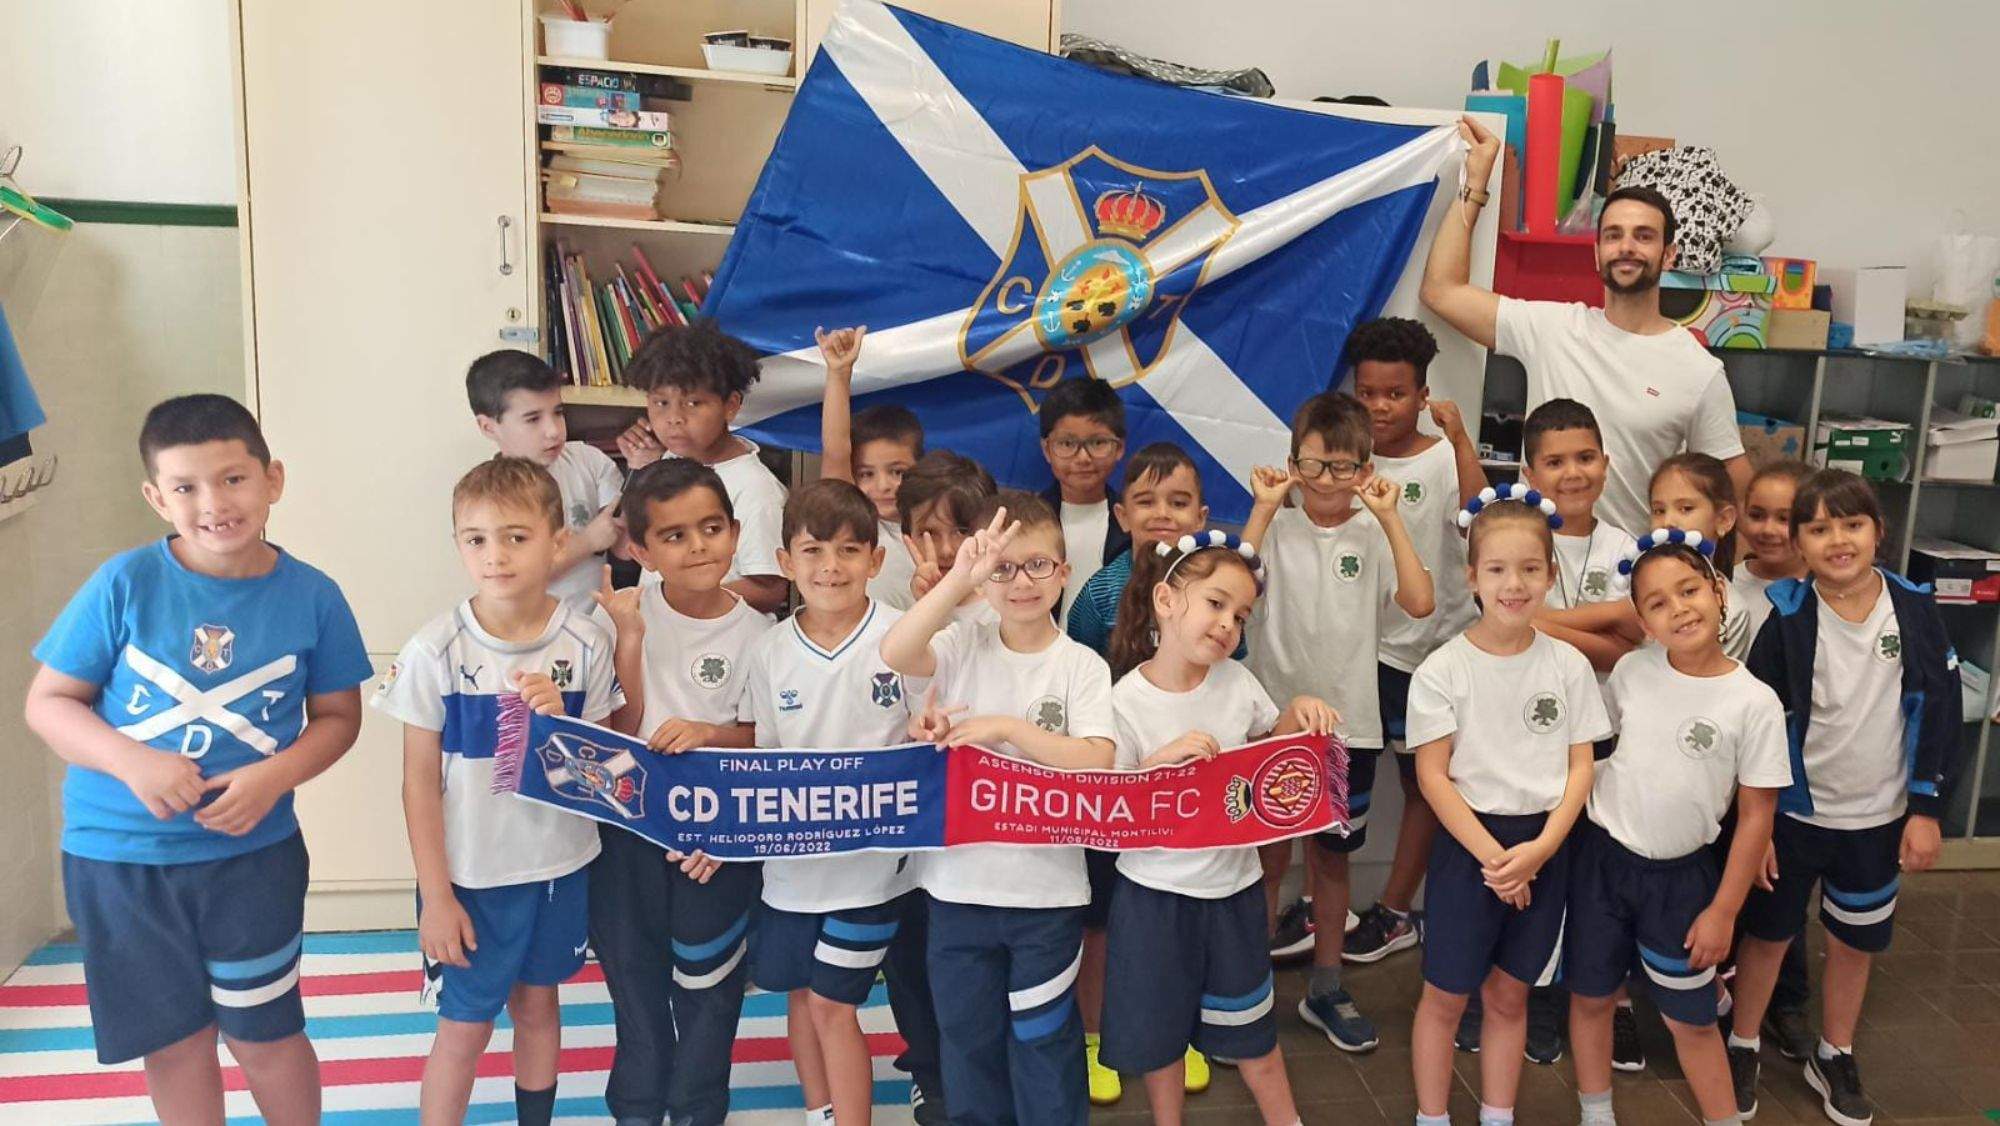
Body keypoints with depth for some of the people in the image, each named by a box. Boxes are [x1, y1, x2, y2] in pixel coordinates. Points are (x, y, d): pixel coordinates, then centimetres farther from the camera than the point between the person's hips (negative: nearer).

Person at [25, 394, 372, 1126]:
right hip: (117, 854, 1)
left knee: (264, 1033, 11)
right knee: (174, 1040, 16)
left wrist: (274, 776, -18)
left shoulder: (312, 597, -8)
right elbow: (47, 703, -5)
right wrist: (133, 762, -22)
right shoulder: (124, 584, -11)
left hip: (252, 852, 0)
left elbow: (337, 716, 0)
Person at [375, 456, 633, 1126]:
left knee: (538, 1000, 20)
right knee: (465, 1026, 8)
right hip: (469, 874, -2)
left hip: (560, 866, 2)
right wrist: (435, 897, -8)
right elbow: (420, 781, -8)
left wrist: (558, 723, -22)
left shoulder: (586, 642, -9)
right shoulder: (436, 651, -14)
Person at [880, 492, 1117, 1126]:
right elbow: (895, 655, -24)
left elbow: (1096, 763, -18)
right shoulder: (964, 645, -4)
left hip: (1046, 888, -1)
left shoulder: (1082, 666, -6)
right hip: (959, 882, 2)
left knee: (1044, 1039, 13)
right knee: (967, 1037, 18)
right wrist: (960, 578, -32)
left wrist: (1009, 728, -23)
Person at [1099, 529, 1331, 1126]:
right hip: (1155, 892, -3)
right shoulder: (1125, 702, -17)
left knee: (1249, 1025, 20)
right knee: (1159, 1029, 16)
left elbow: (1269, 743, 14)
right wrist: (1163, 760, -32)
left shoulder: (1237, 680, -6)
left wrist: (1298, 714, -7)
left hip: (1233, 885, 3)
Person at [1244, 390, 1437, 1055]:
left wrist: (1388, 517, -16)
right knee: (1271, 857, 7)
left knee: (1334, 856, 15)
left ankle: (1325, 990, 30)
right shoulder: (1275, 527, -5)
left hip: (1350, 723, 2)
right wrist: (1263, 507, -21)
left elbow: (1419, 602, -16)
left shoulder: (1374, 533, -1)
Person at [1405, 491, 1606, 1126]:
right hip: (1468, 841, -2)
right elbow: (1433, 776, -10)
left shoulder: (1569, 665, -1)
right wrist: (1491, 854, -16)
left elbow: (1581, 766, 0)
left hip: (1544, 844, 3)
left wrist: (1540, 848, -12)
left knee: (1509, 995, 16)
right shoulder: (1443, 670, -10)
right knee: (1445, 996, 7)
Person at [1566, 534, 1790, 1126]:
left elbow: (1756, 815, -8)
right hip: (1601, 856, 3)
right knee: (1590, 995, 15)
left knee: (1691, 1018, 10)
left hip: (1679, 875, -3)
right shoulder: (1631, 670, -6)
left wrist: (1724, 910, -7)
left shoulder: (1754, 702, -14)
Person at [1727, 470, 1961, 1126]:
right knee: (1768, 933, 11)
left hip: (1878, 818, 2)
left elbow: (1940, 712, -1)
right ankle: (1742, 1047, 30)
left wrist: (1927, 809, -2)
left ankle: (1834, 1058, 36)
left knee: (1855, 942, 17)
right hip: (1793, 812, -2)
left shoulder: (1914, 611, -8)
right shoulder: (1787, 620, -15)